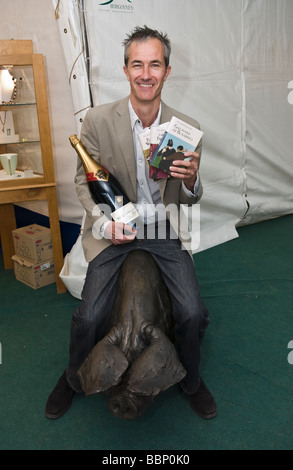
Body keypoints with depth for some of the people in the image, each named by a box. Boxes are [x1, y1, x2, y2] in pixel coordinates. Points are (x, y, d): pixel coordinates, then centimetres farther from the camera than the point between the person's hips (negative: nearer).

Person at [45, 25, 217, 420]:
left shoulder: (187, 128, -3)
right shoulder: (97, 120, -8)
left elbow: (188, 199, 5)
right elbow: (84, 181, 2)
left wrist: (191, 180, -20)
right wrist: (105, 223, -15)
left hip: (164, 228, 2)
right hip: (114, 228, -1)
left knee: (193, 313, -11)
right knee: (89, 317, -12)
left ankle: (191, 381, 23)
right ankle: (74, 379, 23)